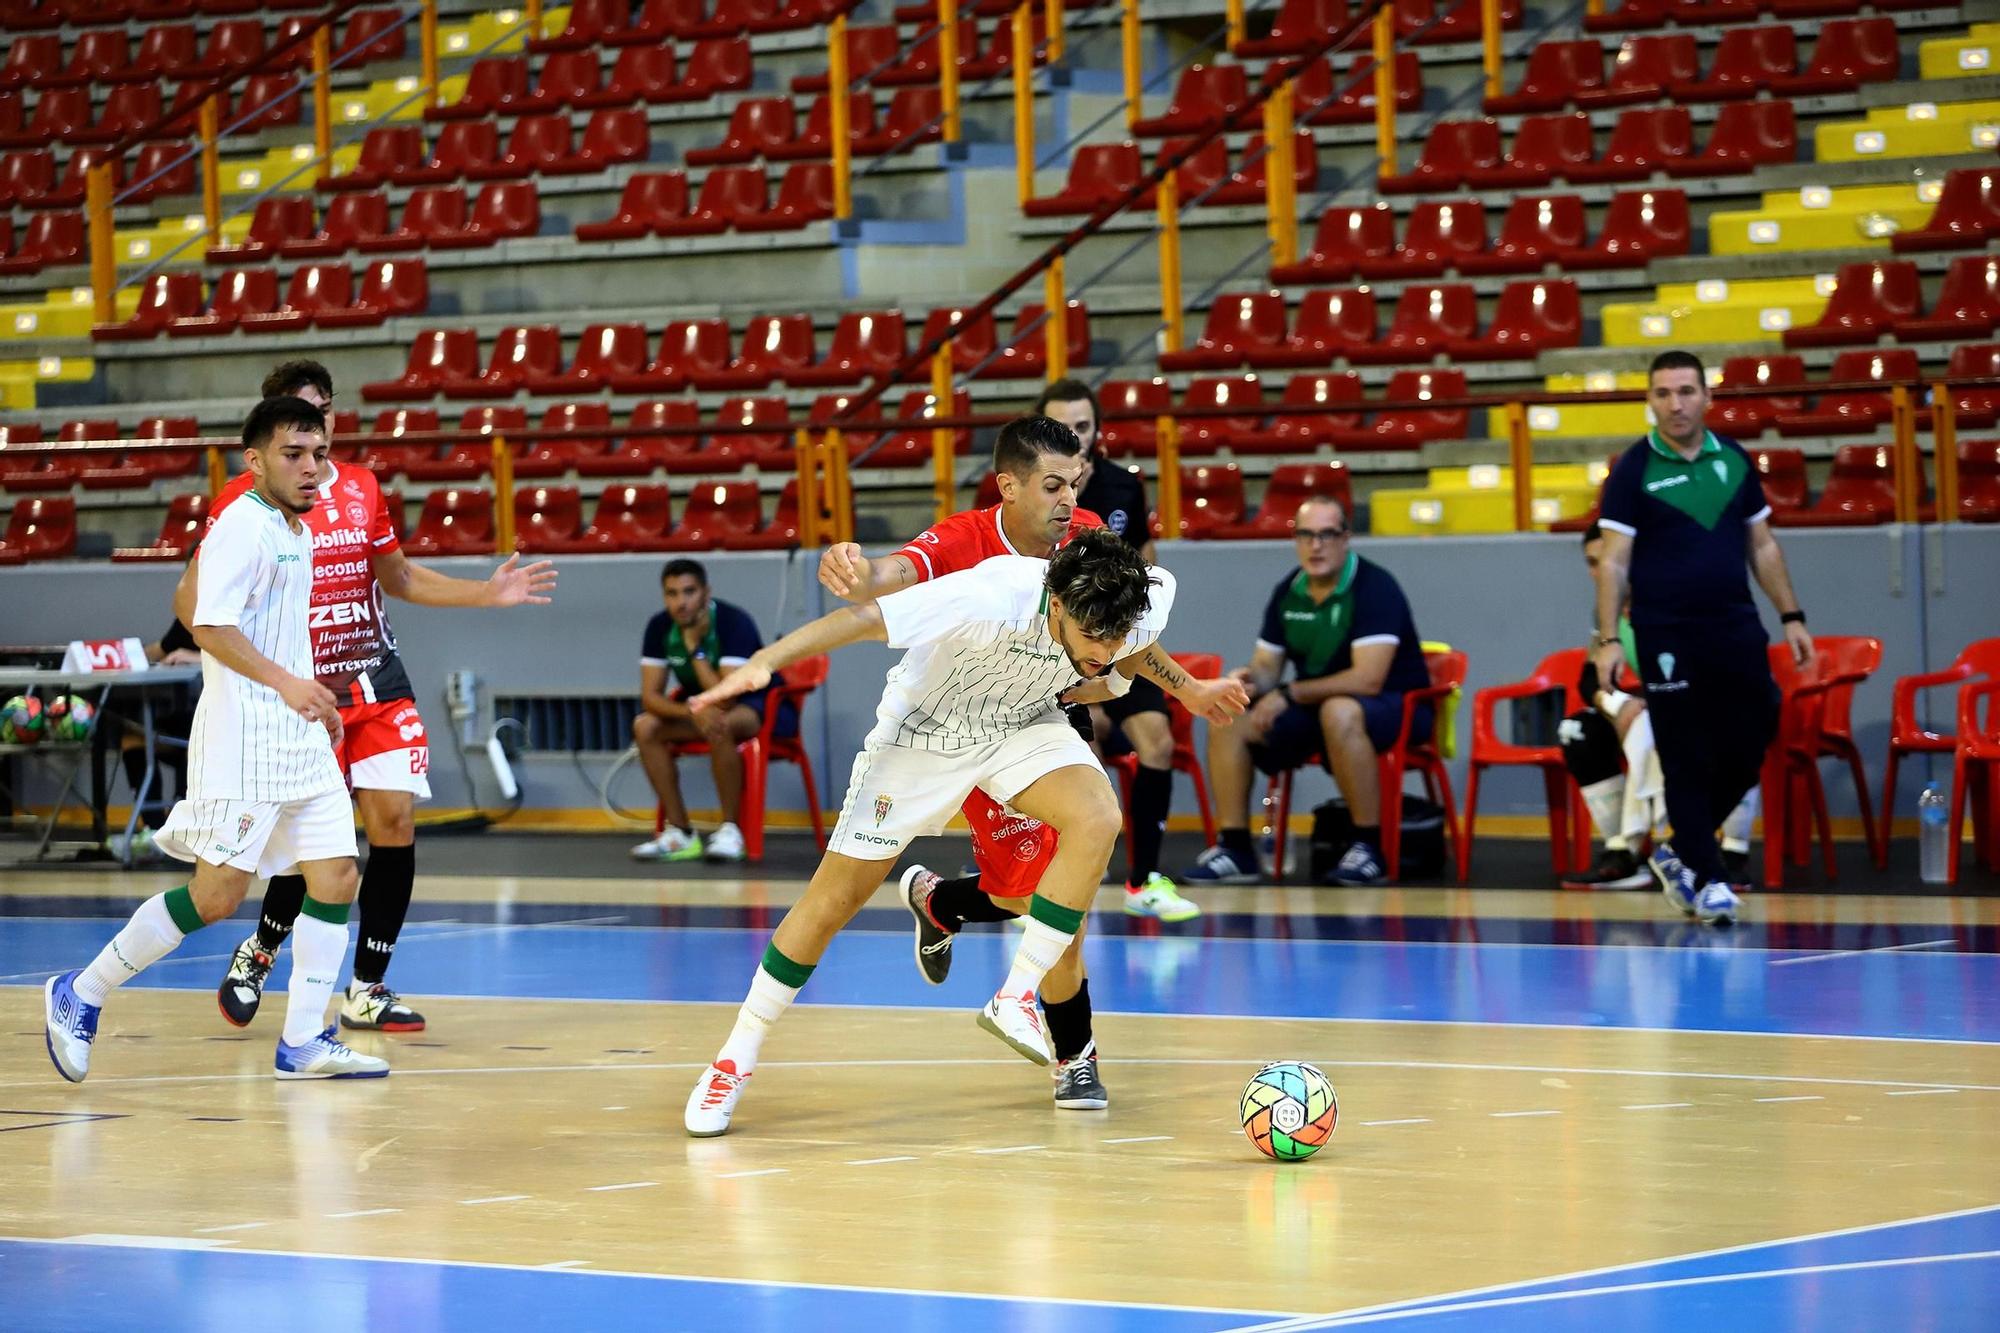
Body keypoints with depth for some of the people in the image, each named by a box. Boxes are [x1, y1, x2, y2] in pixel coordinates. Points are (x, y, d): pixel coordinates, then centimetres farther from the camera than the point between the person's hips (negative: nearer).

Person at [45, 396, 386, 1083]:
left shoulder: (296, 532, 17)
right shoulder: (242, 525, -12)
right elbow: (210, 625, -22)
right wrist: (285, 682, -26)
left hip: (299, 736, 9)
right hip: (243, 735, -9)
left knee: (336, 875, 0)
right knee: (216, 894, -9)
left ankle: (303, 1041, 5)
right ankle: (80, 995, 4)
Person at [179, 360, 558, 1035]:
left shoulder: (361, 487, 9)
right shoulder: (245, 499, -7)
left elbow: (400, 578, 21)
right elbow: (190, 597, -6)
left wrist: (487, 593, 10)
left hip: (377, 681, 5)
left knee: (395, 821, -6)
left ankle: (367, 990, 4)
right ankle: (257, 954, 22)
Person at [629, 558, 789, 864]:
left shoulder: (734, 623, -26)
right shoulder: (660, 628, -10)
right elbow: (650, 696, -14)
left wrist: (696, 648, -33)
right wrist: (692, 711, -33)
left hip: (761, 705, -6)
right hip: (701, 703, 6)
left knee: (719, 725, -38)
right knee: (645, 727, -18)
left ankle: (730, 829, -25)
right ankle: (680, 833, -14)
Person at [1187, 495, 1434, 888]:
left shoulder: (1374, 587, -19)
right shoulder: (1287, 593, 3)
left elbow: (1367, 679, -27)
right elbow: (1267, 668, 9)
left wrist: (1289, 694, -22)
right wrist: (1250, 680, -17)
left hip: (1394, 708, -7)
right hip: (1315, 707, 7)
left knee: (1339, 712, -40)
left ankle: (1370, 848, -31)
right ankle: (1235, 849, -6)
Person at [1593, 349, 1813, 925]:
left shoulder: (1734, 460, 9)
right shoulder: (1634, 470, -3)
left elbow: (1763, 546, 15)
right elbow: (1613, 561, -5)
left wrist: (1791, 617, 9)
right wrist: (1608, 639, -13)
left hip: (1736, 630, 4)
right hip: (1667, 639, -4)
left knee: (1748, 748, 5)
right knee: (1687, 763, -2)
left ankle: (1680, 852, 22)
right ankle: (1707, 878, 6)